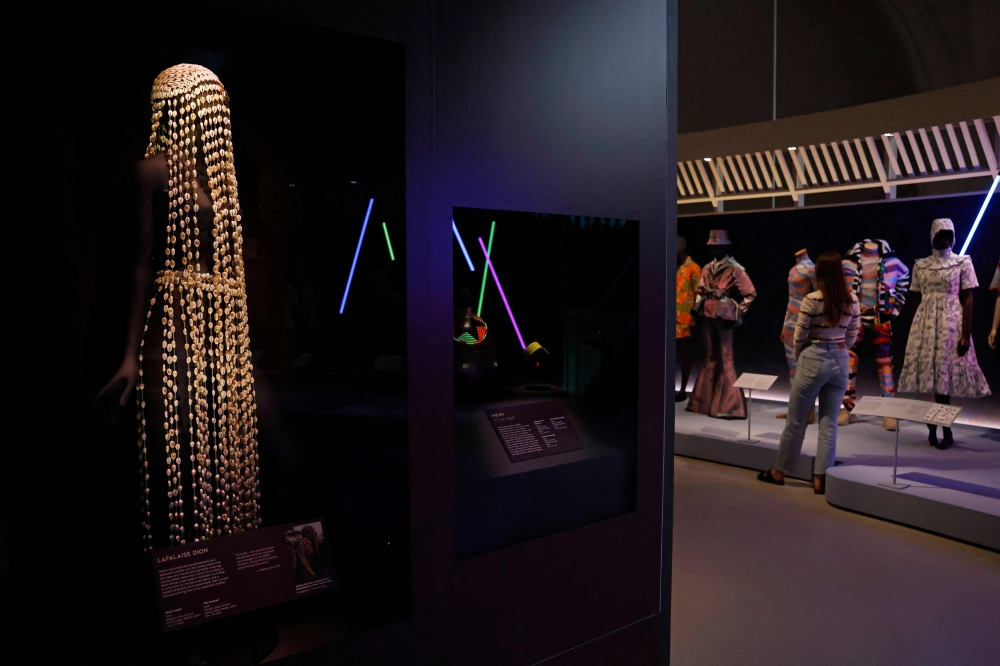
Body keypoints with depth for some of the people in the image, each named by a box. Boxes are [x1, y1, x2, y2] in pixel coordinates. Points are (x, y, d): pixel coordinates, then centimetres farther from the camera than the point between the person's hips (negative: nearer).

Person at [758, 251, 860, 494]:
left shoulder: (812, 300, -13)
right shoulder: (852, 300, 1)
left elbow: (799, 337, -6)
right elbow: (851, 337, 7)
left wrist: (800, 356, 12)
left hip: (814, 360, -4)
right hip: (840, 362, 4)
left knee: (796, 420, 7)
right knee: (829, 423, 9)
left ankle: (779, 471, 20)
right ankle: (821, 478, 12)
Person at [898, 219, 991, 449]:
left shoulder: (963, 263, 1)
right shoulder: (920, 265, 9)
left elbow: (967, 300, -3)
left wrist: (966, 334, -9)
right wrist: (917, 327, 6)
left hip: (951, 323, -3)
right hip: (925, 323, 3)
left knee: (944, 376, -4)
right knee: (926, 375, 1)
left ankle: (945, 431, 6)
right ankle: (932, 427, 11)